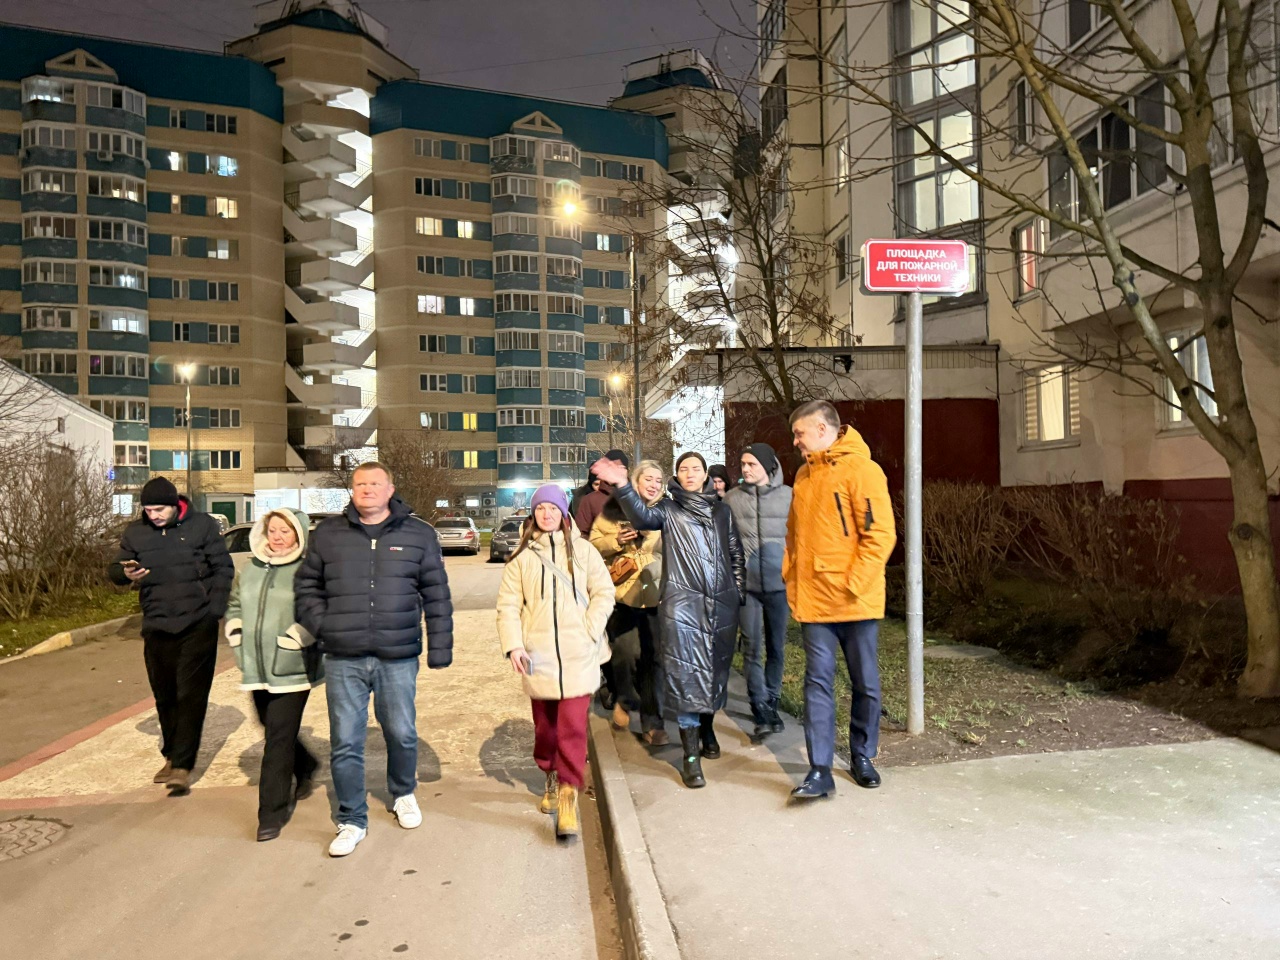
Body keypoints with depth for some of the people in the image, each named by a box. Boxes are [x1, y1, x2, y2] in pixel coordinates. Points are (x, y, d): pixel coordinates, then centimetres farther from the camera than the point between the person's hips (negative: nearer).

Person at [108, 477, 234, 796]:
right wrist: (125, 573, -12)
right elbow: (114, 570, 13)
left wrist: (215, 609, -10)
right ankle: (172, 755, 29)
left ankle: (181, 766, -4)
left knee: (191, 696, -6)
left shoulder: (202, 525, -4)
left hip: (197, 626, -4)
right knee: (165, 697, 13)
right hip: (156, 627, 4)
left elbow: (223, 568, -1)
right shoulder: (135, 532, 5)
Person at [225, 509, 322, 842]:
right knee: (274, 732, 19)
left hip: (291, 671, -6)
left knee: (279, 740, -4)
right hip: (257, 669, 7)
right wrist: (237, 637, 9)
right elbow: (234, 606, 22)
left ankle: (273, 813, 7)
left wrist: (291, 641, -18)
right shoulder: (250, 570, 11)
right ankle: (305, 768, 46)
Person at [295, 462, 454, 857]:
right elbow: (306, 586, 15)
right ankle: (352, 821, 23)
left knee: (402, 733, 11)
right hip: (343, 660, 1)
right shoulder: (328, 534, 6)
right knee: (345, 742, 6)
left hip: (398, 658, -1)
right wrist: (321, 625, 0)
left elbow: (437, 596, 4)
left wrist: (440, 648, 1)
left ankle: (403, 795, 39)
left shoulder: (419, 534, 2)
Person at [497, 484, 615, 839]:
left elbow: (603, 592, 4)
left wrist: (590, 631, -7)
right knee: (544, 723, 13)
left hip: (578, 655, -1)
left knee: (573, 726, -8)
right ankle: (551, 778, 37)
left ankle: (568, 797, -1)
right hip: (538, 655, 2)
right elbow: (508, 604, 4)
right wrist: (513, 644, -8)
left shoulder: (582, 550, 4)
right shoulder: (522, 555, 7)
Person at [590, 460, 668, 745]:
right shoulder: (613, 509, 2)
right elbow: (594, 545, 4)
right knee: (622, 654, 9)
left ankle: (652, 722, 12)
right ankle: (625, 699, 36)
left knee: (653, 657, 2)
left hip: (654, 594, 0)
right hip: (620, 593, 0)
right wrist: (616, 541, -13)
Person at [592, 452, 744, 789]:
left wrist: (738, 591, 12)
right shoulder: (669, 509, 5)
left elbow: (736, 553, 19)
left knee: (715, 669, 13)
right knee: (686, 673, -6)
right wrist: (622, 487, -33)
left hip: (722, 605, 4)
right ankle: (690, 754, -2)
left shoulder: (721, 510, 16)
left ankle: (707, 729, 35)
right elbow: (644, 516, -17)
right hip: (682, 603, -3)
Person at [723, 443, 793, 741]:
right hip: (746, 584, 0)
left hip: (779, 583, 0)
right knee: (753, 649, -1)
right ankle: (761, 711, 4)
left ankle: (771, 704, 26)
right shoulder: (732, 498, 4)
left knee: (777, 648, 10)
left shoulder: (788, 496, 2)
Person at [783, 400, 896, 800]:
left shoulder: (861, 470, -10)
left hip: (856, 601, -5)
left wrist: (854, 584, -17)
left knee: (865, 682, 10)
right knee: (818, 682, 2)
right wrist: (791, 577, 9)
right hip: (814, 601, 5)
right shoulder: (804, 476, 12)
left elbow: (880, 534, -15)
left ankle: (862, 757, 28)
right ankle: (820, 770, 5)